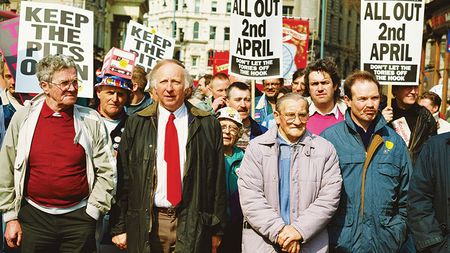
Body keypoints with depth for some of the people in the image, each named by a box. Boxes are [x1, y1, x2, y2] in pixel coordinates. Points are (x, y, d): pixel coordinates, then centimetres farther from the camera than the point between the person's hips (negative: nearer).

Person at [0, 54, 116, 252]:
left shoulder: (91, 121, -3)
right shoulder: (23, 118, -1)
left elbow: (106, 172, 0)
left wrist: (92, 213, -3)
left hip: (79, 217, 0)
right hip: (34, 216, 1)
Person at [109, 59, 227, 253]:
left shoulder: (208, 125, 3)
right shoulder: (135, 124, 5)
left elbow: (218, 180, 3)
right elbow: (122, 177, 4)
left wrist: (217, 228, 2)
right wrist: (119, 227, 1)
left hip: (193, 224, 0)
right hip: (146, 222, 1)